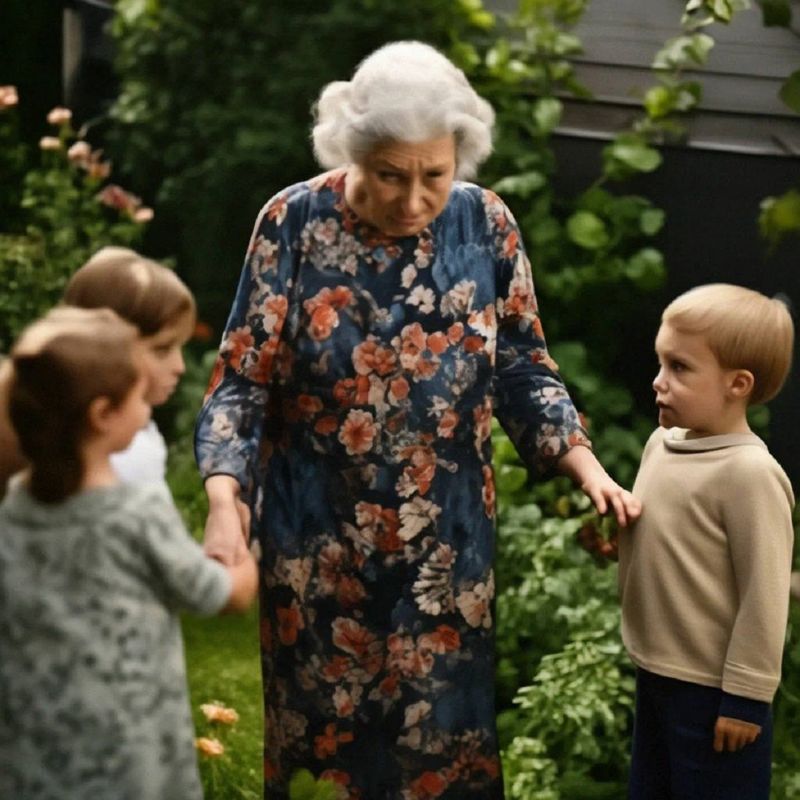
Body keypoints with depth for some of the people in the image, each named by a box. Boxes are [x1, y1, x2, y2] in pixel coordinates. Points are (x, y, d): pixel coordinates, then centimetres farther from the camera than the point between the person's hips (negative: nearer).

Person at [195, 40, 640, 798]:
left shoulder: (484, 224, -8)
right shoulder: (294, 222, -14)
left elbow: (523, 370, 2)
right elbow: (241, 381, -11)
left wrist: (590, 472, -12)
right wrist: (223, 505, -26)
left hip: (445, 539, 1)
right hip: (317, 537, -1)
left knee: (443, 734, 10)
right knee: (319, 727, 14)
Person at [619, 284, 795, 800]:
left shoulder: (748, 473, -22)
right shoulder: (663, 444, 3)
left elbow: (764, 595, -20)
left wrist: (746, 696, -17)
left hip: (711, 692, -8)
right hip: (657, 675, 8)